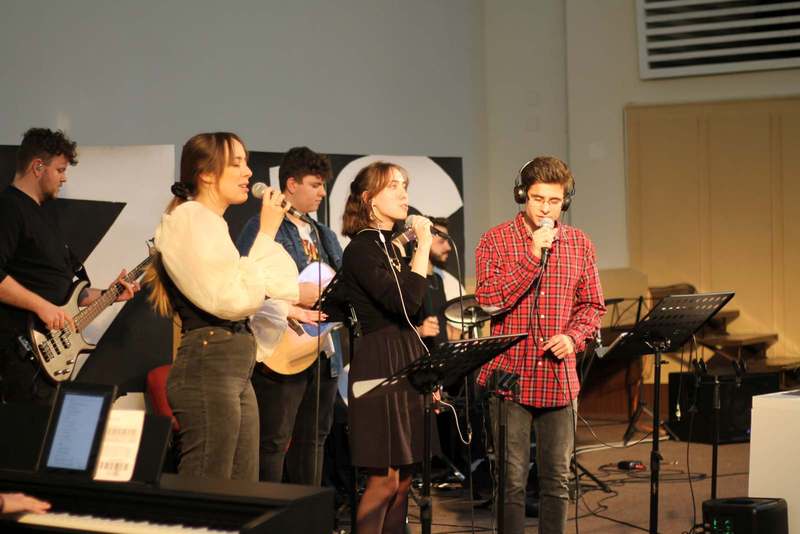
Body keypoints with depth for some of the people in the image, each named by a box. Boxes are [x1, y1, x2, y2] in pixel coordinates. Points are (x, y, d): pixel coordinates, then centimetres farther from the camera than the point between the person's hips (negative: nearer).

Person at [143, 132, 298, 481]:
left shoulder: (213, 225, 22)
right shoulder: (188, 219, -7)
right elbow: (232, 301, -17)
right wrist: (266, 234, -10)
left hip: (236, 372, 10)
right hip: (208, 368, -10)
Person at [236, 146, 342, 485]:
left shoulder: (324, 236, 21)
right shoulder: (263, 228, -6)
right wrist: (295, 296, -20)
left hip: (323, 352, 8)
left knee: (312, 440, 12)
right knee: (273, 442, -5)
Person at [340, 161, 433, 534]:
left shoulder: (392, 248, 17)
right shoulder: (361, 248, -10)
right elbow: (405, 304, -23)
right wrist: (423, 246, -15)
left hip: (407, 362, 9)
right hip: (380, 363, -9)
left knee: (403, 477, 8)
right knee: (385, 476, -10)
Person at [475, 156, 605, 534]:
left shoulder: (580, 244, 7)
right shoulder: (495, 241, -3)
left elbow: (592, 305, 13)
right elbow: (489, 299, -14)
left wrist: (573, 336, -7)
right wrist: (533, 257, -19)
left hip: (559, 379, 3)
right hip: (510, 376, -3)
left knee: (557, 479, 10)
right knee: (512, 479, 1)